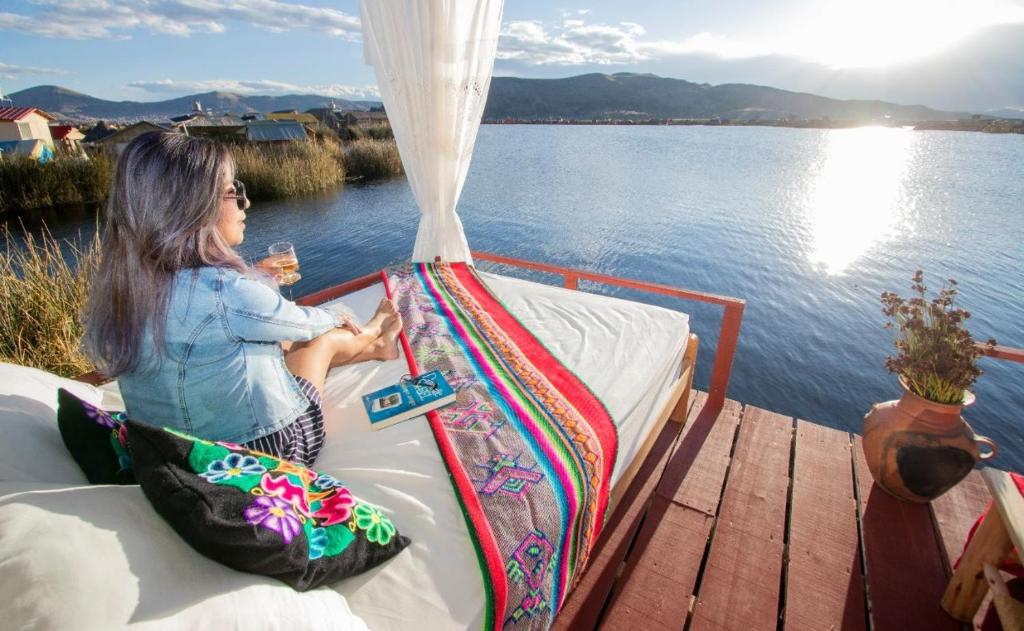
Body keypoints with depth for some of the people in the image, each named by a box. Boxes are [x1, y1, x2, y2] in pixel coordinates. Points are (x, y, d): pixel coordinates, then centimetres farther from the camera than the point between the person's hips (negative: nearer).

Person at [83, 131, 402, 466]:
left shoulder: (119, 285, -8)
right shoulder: (222, 291, -33)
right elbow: (305, 322, -13)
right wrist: (338, 319, 10)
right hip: (264, 452, -7)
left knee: (293, 343, 23)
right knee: (325, 337, 12)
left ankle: (373, 345, 46)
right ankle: (373, 338, 45)